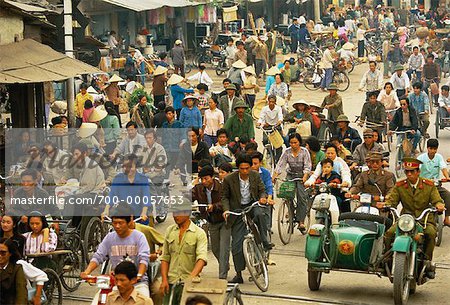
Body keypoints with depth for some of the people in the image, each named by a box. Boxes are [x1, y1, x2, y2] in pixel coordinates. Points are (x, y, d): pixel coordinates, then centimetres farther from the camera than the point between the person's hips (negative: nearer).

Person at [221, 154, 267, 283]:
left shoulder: (255, 176, -4)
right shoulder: (229, 179, -11)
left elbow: (262, 190, 5)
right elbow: (225, 196, -1)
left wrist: (263, 197, -18)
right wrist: (226, 209, -17)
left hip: (252, 205, 1)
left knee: (260, 214, -37)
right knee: (237, 244, -3)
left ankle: (264, 242, -19)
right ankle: (238, 274, 6)